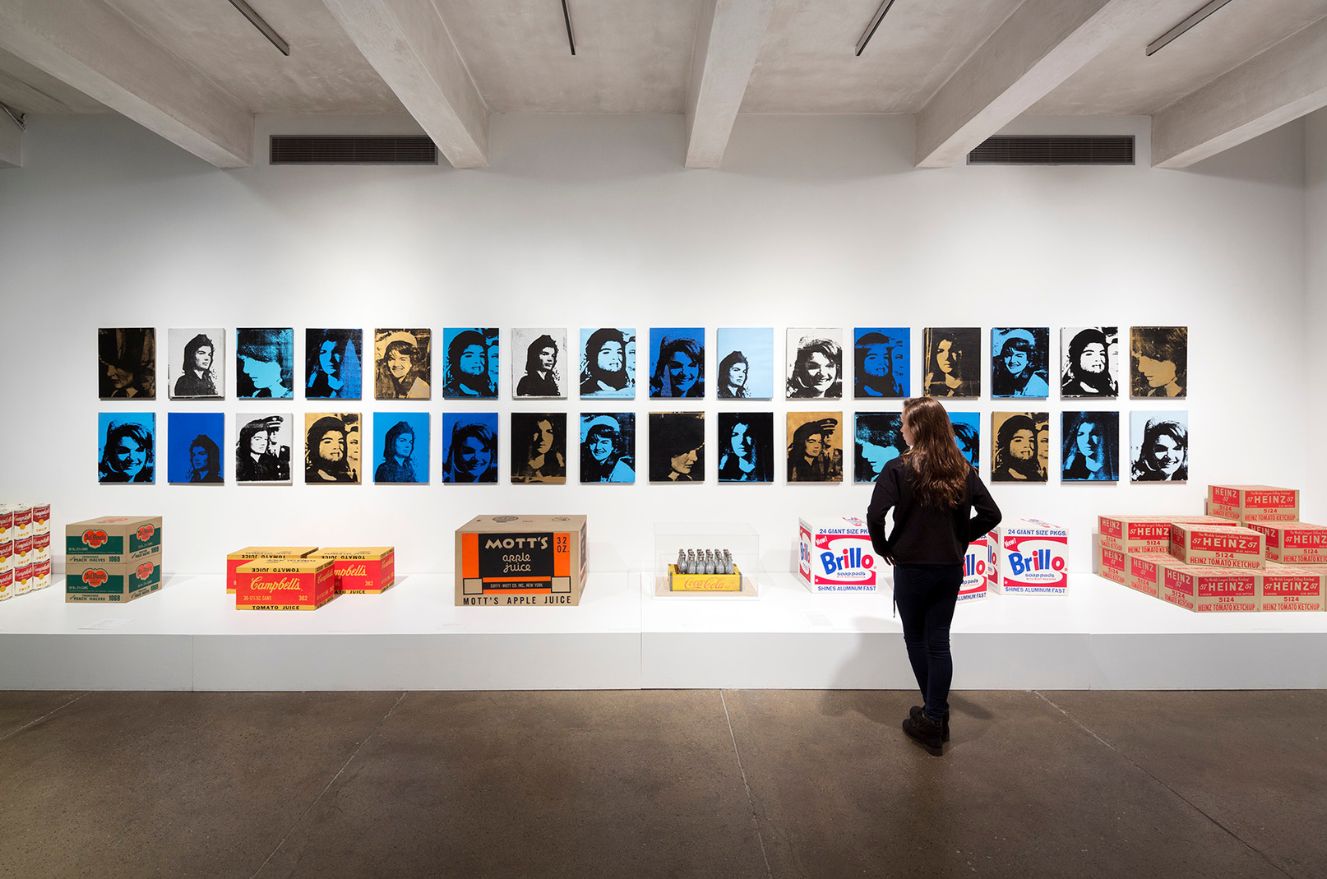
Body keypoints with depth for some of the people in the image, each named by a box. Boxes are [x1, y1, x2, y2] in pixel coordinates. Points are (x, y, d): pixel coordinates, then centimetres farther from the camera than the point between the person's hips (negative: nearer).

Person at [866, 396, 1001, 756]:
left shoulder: (899, 468, -14)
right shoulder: (962, 469, 0)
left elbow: (875, 513, -23)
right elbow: (991, 514, 2)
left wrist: (882, 547, -6)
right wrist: (961, 539, 10)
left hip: (911, 568, -4)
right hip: (950, 568, 4)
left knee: (915, 638, 14)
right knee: (939, 642, 12)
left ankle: (934, 714, 25)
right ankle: (936, 719, 18)